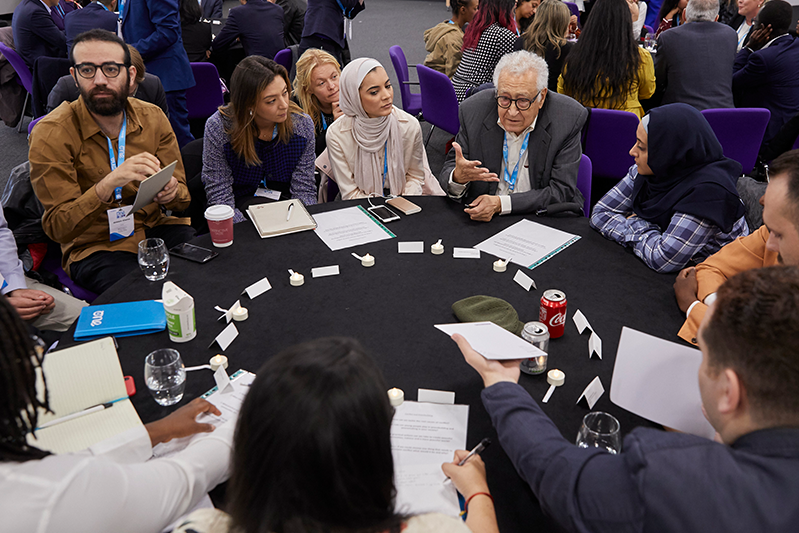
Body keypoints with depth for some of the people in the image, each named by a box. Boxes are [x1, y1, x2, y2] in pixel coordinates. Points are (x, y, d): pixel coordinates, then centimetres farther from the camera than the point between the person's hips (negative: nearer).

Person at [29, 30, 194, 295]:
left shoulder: (153, 117, 1)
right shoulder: (51, 133, -11)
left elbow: (183, 197, 5)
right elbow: (58, 228, -15)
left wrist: (171, 192, -22)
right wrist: (108, 184, -31)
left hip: (155, 228, 4)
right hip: (93, 246, -4)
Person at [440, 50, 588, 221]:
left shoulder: (569, 119, -12)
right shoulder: (473, 111, -6)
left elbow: (562, 191, -14)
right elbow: (448, 171, -1)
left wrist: (501, 203, -25)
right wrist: (458, 177, -27)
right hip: (482, 220, 2)